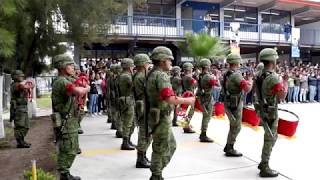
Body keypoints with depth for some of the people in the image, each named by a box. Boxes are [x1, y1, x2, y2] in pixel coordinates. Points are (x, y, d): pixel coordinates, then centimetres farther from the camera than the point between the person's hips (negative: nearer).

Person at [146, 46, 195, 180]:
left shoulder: (152, 74, 12)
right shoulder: (161, 75, -20)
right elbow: (170, 99, -29)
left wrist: (181, 98, 13)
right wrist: (186, 100, -14)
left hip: (159, 117, 10)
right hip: (161, 119, -10)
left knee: (171, 146, 21)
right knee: (160, 149, 5)